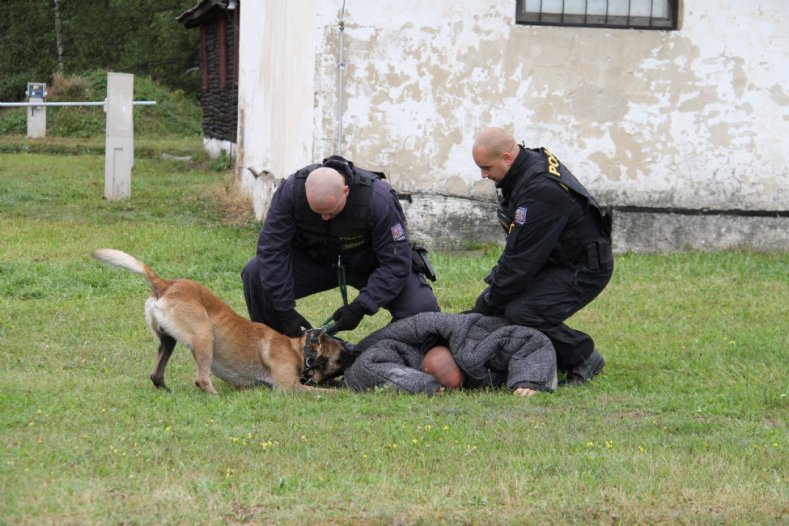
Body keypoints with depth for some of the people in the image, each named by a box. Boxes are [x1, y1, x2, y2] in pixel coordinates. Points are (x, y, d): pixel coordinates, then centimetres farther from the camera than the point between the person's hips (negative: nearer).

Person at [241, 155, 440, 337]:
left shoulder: (378, 199, -34)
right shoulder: (291, 190, -28)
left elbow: (396, 263, -29)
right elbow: (272, 250, -24)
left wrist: (360, 307, -37)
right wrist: (285, 310, -29)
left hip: (368, 263, -2)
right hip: (312, 259, 2)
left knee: (422, 307, -27)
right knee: (254, 274, -23)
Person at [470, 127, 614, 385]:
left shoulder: (541, 191, -31)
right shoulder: (529, 164, 0)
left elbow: (522, 260, -27)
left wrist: (487, 306, -18)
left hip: (585, 267, -10)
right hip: (555, 260, 10)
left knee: (521, 313, -26)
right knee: (491, 300, 3)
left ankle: (583, 357, -5)